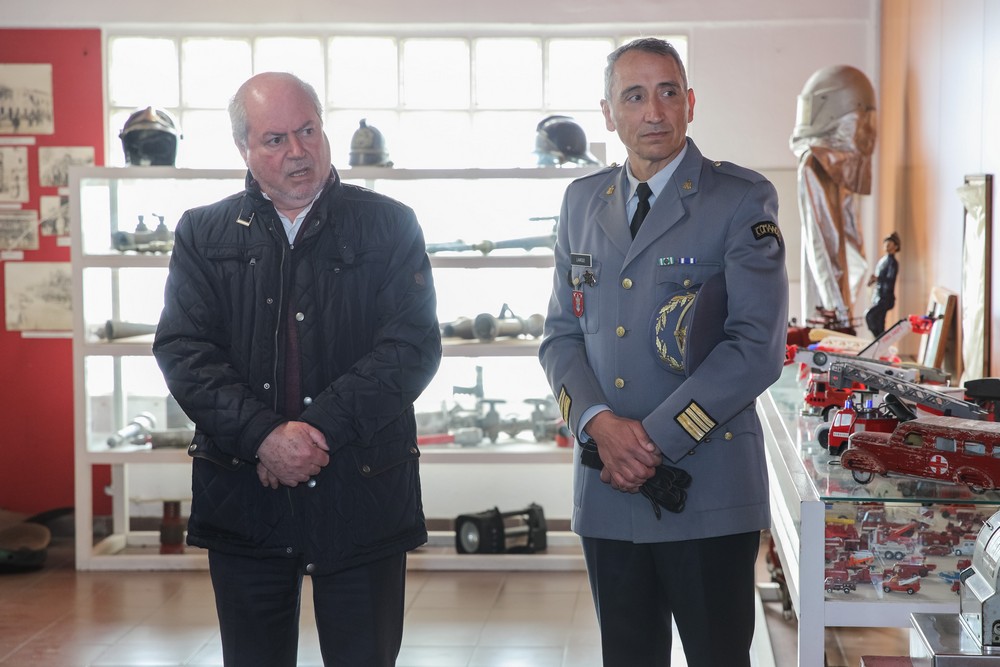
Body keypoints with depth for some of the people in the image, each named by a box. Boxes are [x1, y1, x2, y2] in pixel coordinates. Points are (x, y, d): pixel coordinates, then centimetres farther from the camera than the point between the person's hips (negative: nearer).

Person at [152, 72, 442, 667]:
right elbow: (183, 350, -1)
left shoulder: (388, 226, 3)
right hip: (243, 500, 2)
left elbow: (413, 347, -6)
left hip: (362, 498, -1)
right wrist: (264, 435, -15)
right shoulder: (204, 234, 8)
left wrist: (320, 429, -16)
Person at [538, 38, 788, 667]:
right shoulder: (583, 201, 12)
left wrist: (656, 441, -14)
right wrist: (600, 423, -8)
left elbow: (757, 348, -11)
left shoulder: (744, 200, -4)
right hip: (606, 488, 5)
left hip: (708, 492, -4)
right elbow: (561, 335, 11)